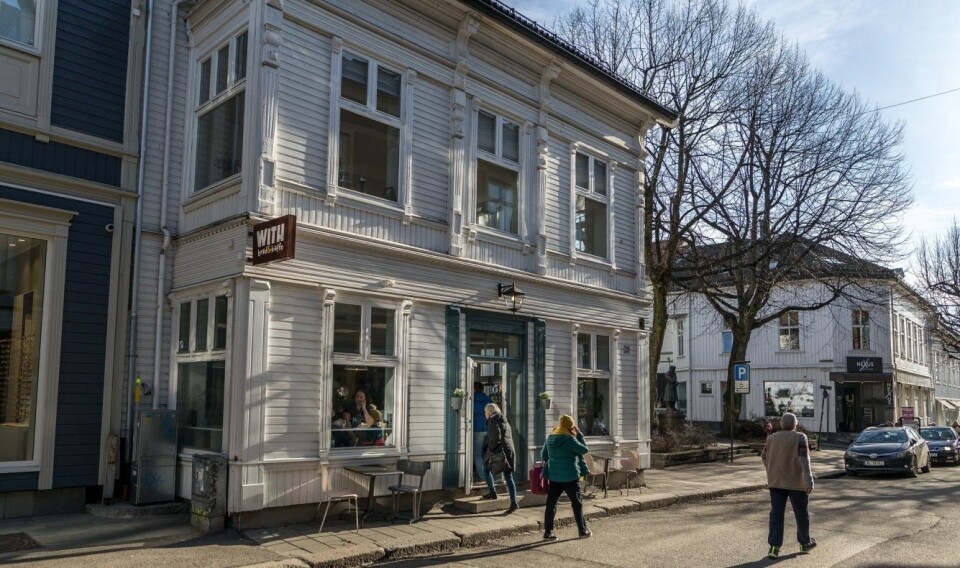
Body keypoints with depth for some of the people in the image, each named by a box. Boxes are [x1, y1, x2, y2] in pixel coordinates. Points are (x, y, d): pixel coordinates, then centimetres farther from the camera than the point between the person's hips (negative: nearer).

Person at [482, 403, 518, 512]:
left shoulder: (492, 421, -6)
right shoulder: (504, 421, 20)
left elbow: (495, 437, -18)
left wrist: (492, 450, -13)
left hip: (498, 451, -7)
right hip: (509, 451, 7)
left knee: (486, 469, 17)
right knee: (508, 477, 4)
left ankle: (492, 492, 15)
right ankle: (513, 502, -3)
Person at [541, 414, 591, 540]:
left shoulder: (550, 438, 4)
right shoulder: (570, 439, -15)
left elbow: (543, 456, 12)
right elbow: (584, 450, -6)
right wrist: (579, 434, -1)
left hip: (553, 476, 5)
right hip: (570, 476, -5)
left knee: (551, 503, 7)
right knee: (577, 503, 10)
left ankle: (548, 532, 6)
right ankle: (583, 530, 18)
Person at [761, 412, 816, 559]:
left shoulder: (772, 438, 6)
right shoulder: (800, 438, -8)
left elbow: (764, 456, 16)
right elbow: (804, 459, -18)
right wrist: (809, 481, -22)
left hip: (776, 481, 3)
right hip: (795, 481, -3)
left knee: (776, 514, 1)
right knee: (801, 513, 15)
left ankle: (774, 547, -6)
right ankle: (804, 543, 30)